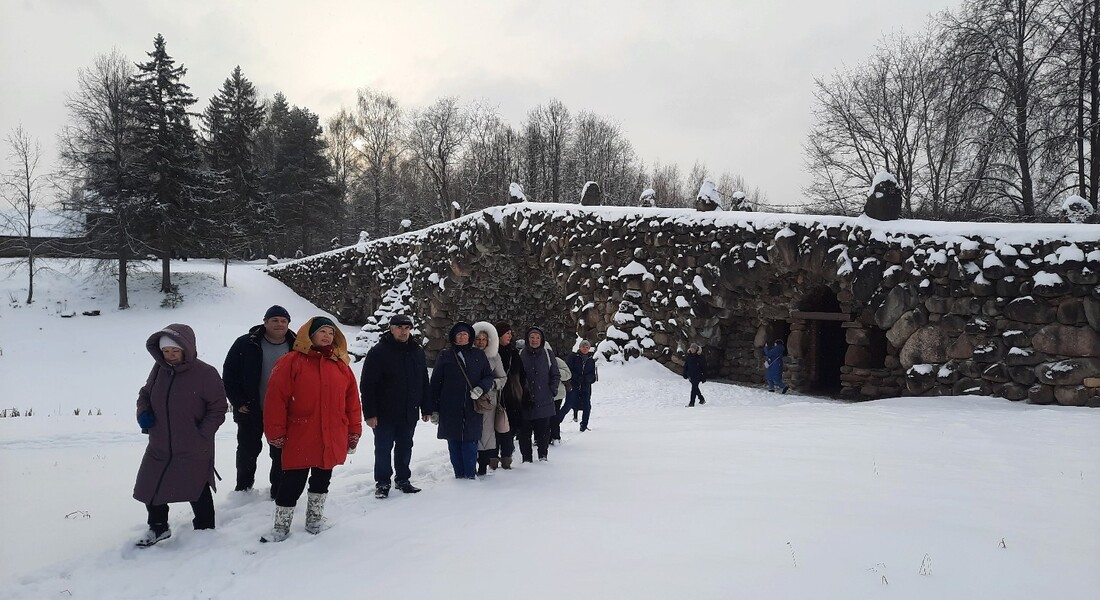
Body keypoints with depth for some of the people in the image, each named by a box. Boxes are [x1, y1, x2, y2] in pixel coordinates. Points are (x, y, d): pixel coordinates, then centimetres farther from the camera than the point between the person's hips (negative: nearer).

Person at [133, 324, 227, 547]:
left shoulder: (205, 373, -16)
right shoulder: (159, 369, 0)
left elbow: (217, 409, -11)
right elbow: (145, 394, 16)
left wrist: (201, 435, -18)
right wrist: (143, 413, -4)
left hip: (193, 451, -5)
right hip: (159, 447, 6)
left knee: (198, 492, 8)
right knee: (150, 488, 15)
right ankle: (158, 528, 38)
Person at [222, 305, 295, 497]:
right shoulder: (246, 344, -7)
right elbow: (229, 375, -2)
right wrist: (238, 402, -7)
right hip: (250, 411, 0)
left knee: (281, 453, 6)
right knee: (247, 451, 15)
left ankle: (278, 492, 20)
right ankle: (243, 488, 35)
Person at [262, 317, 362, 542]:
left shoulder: (341, 366, 7)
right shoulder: (291, 362, -7)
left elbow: (352, 401, 8)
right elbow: (276, 399, -9)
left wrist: (354, 432, 6)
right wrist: (276, 432, -10)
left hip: (332, 441, 4)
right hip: (299, 440, -4)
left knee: (322, 480, 17)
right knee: (293, 482, 3)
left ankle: (315, 519, 33)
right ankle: (281, 526, 18)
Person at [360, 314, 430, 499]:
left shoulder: (417, 351, 7)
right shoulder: (378, 352, -10)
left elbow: (424, 383, 13)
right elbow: (367, 385, -12)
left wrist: (425, 408, 11)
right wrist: (370, 413, -16)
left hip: (409, 413, 5)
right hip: (385, 413, -4)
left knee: (405, 447, 14)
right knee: (383, 449, 5)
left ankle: (403, 479, 26)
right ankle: (382, 483, 17)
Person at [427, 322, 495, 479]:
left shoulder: (478, 355, 10)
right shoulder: (445, 355, 5)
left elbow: (489, 376, 14)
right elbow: (435, 382, 4)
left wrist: (481, 388, -10)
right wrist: (434, 409, 0)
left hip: (472, 409, 1)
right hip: (450, 409, -1)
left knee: (470, 442, -3)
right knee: (454, 443, 2)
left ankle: (470, 475, 4)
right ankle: (459, 474, 11)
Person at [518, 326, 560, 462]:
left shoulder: (548, 354, 4)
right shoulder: (521, 354, 3)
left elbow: (556, 375, 9)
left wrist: (552, 391, 0)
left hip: (544, 400, 0)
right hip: (526, 401, 0)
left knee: (543, 429, 4)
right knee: (525, 430, 2)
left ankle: (543, 455, 18)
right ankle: (526, 457, 12)